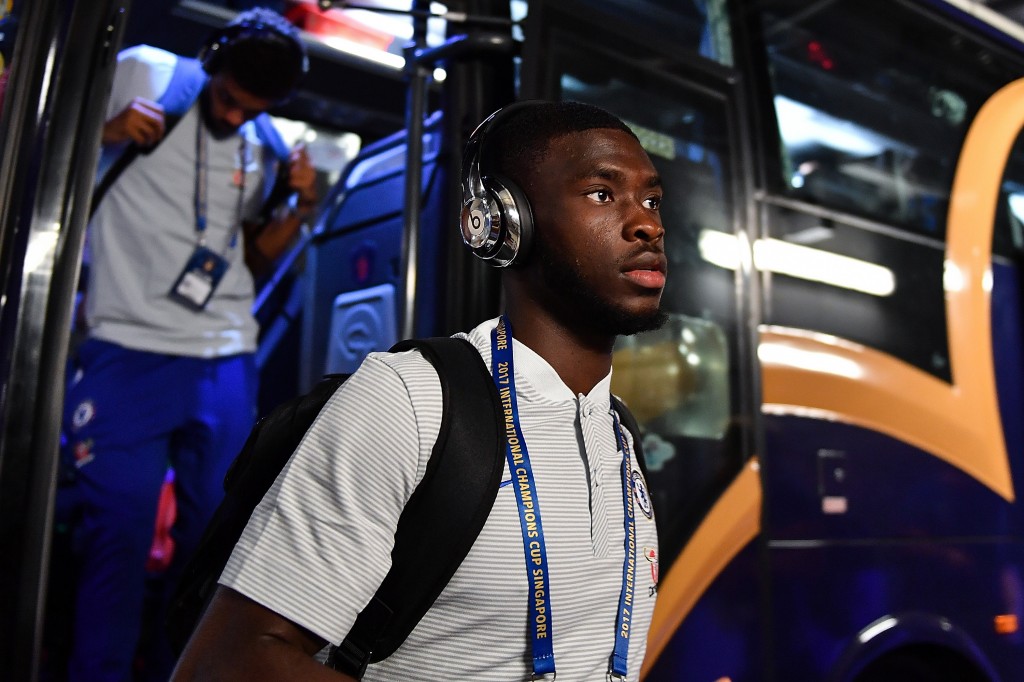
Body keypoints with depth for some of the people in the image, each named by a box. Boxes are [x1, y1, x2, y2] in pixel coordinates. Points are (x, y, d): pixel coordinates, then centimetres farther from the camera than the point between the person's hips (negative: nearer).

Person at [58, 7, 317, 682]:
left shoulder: (261, 148, 14)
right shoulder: (142, 72, 2)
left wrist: (300, 206, 2)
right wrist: (108, 131, -12)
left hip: (228, 360, 5)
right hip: (130, 351, -4)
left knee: (214, 534, 8)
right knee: (118, 531, -4)